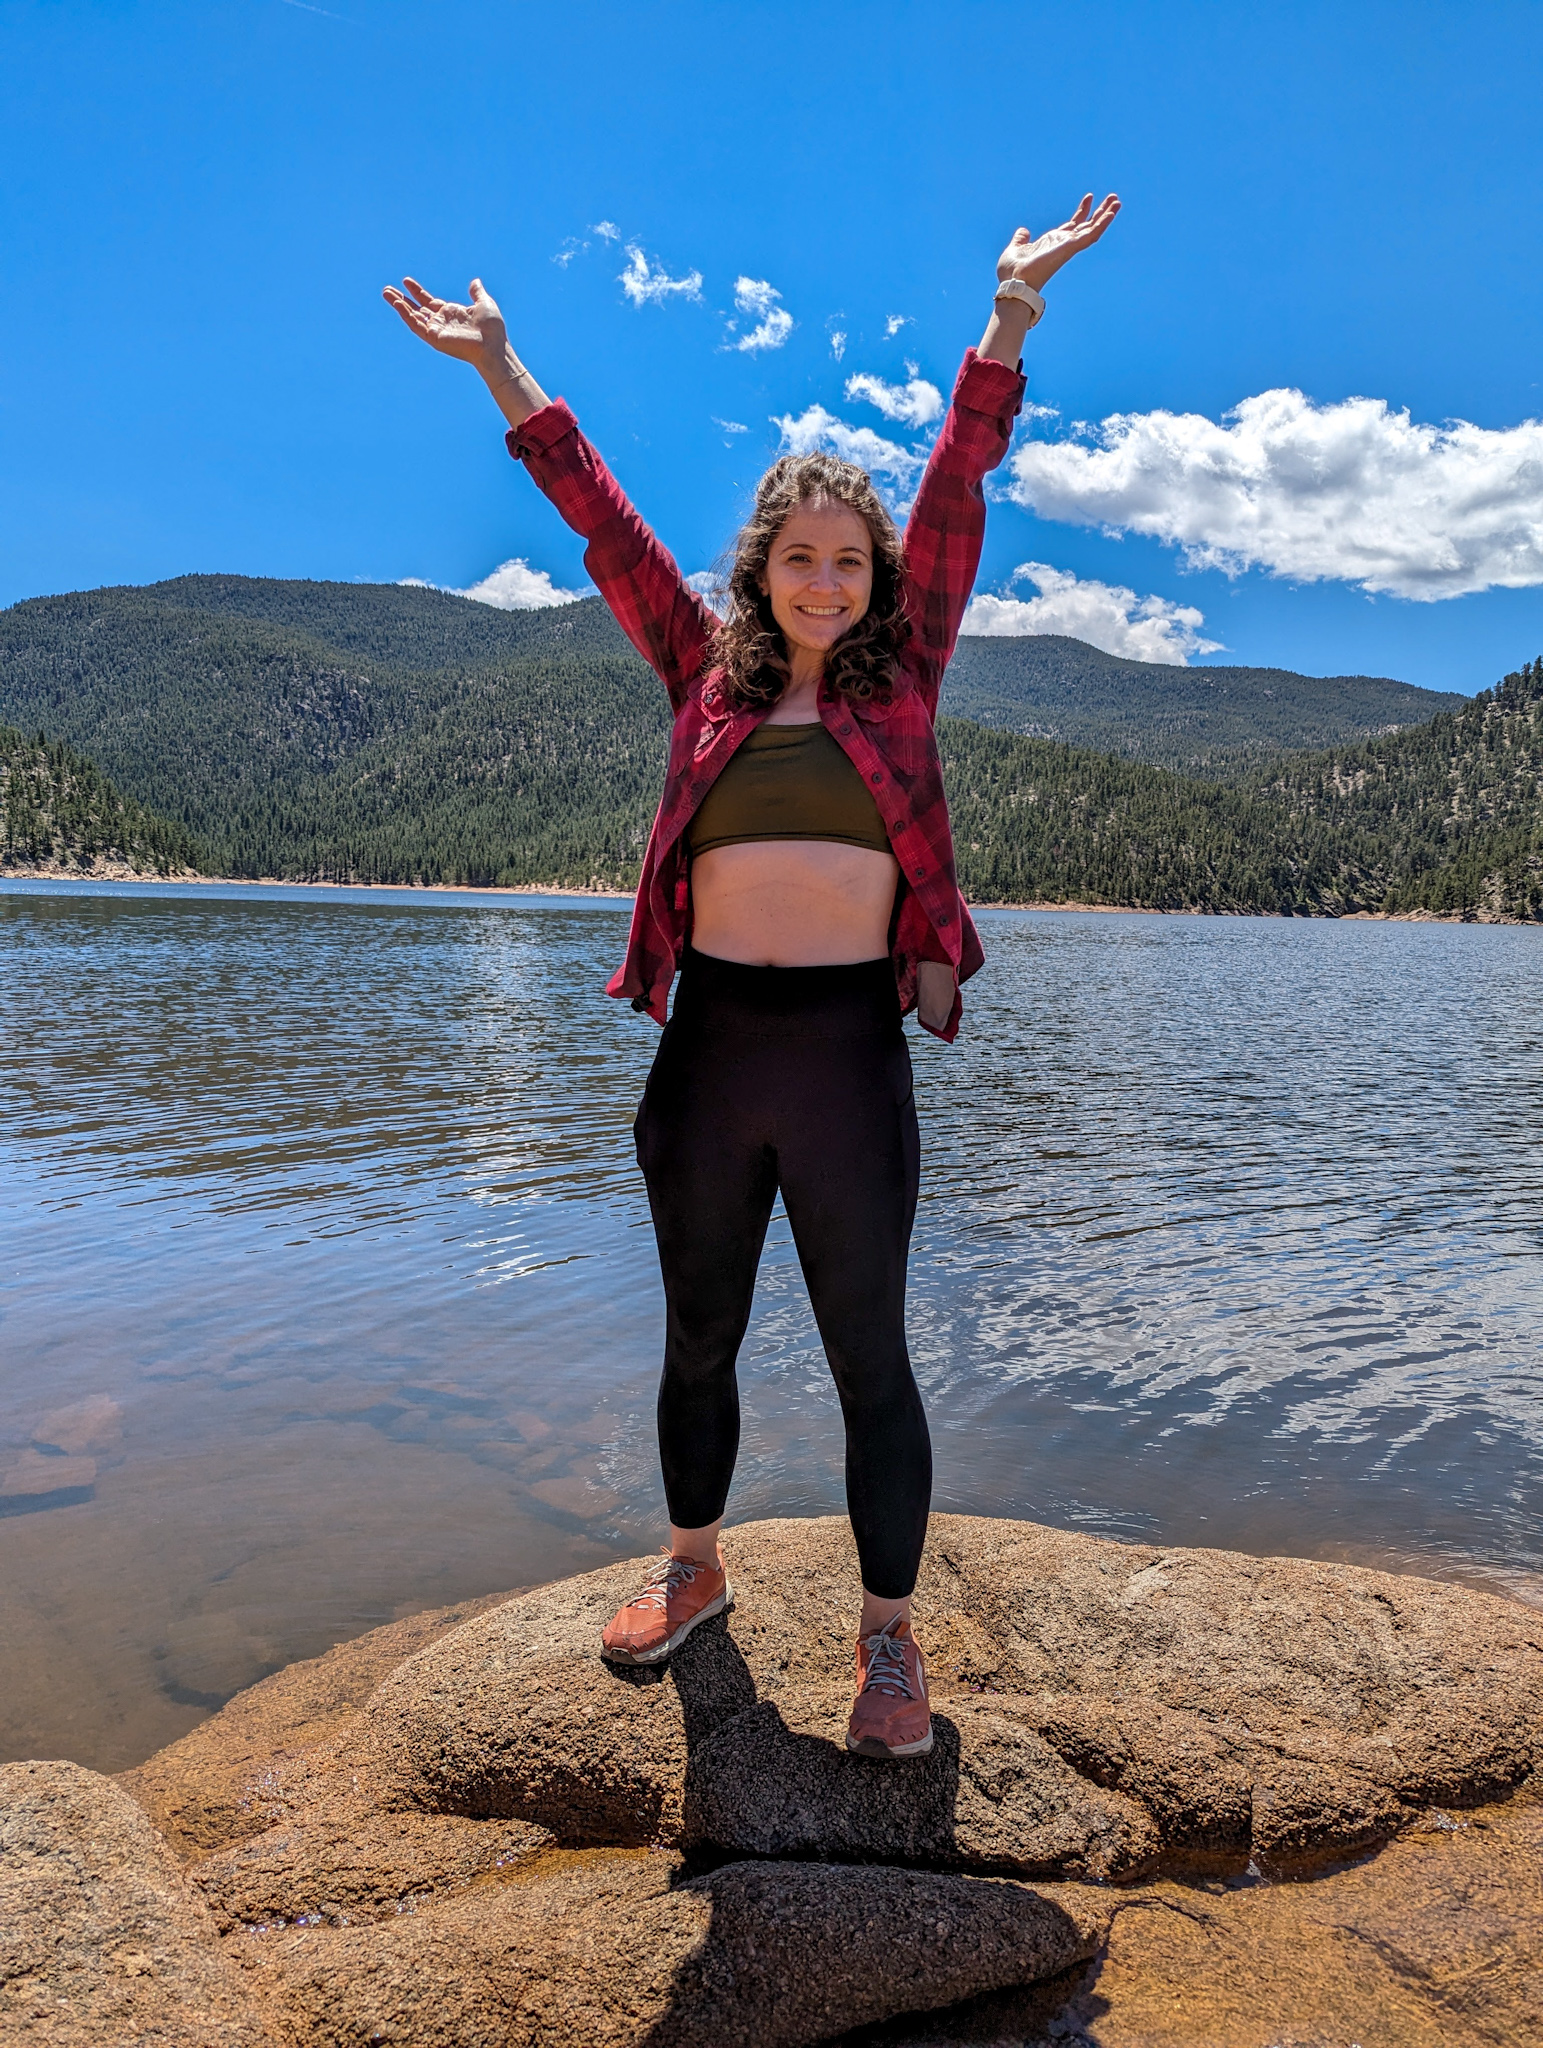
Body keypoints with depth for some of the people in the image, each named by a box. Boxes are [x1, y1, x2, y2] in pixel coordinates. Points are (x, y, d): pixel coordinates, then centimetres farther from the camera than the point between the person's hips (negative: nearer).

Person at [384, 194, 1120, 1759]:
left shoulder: (899, 680, 6)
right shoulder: (709, 678, 9)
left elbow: (956, 500, 0)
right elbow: (605, 528, 9)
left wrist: (1013, 306, -4)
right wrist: (503, 370, 8)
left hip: (850, 1052, -2)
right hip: (709, 1045, 2)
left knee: (870, 1356, 5)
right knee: (698, 1338, 16)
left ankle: (887, 1635, 22)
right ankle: (693, 1569, 38)